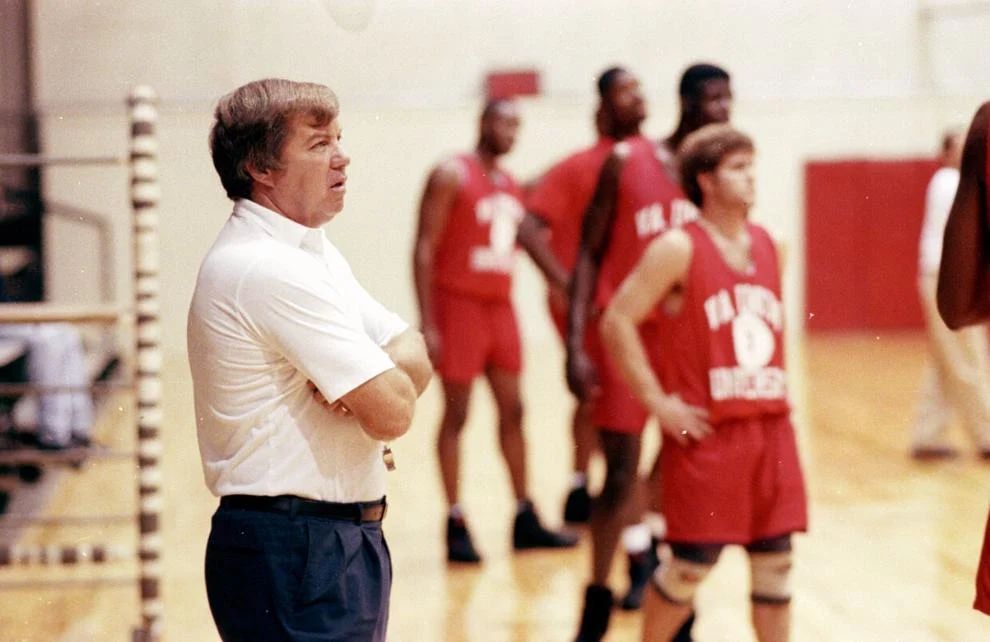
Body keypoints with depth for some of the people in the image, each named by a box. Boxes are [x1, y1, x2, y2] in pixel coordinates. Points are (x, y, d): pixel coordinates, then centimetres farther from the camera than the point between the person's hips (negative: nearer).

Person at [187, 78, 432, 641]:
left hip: (343, 541, 10)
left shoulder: (312, 252, 14)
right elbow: (393, 412, -22)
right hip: (295, 557, -10)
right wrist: (391, 371, 1)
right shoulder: (270, 269, -19)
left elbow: (416, 358, 10)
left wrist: (375, 375, -12)